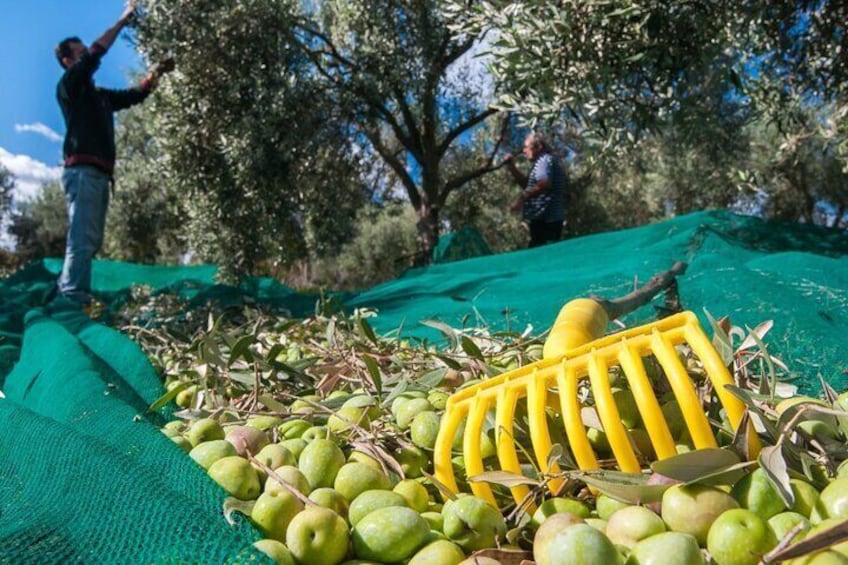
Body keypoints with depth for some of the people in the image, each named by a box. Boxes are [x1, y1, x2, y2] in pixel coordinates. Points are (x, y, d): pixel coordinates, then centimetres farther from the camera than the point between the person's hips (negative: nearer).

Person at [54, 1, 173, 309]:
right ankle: (74, 303, -20)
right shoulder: (68, 85, 5)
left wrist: (157, 72, 20)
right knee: (82, 239, -16)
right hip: (82, 171, -8)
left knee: (89, 241, 6)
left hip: (99, 174, 8)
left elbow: (135, 94, 31)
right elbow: (96, 53, -6)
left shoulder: (99, 95, 27)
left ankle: (67, 294, 8)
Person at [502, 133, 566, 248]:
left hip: (544, 219, -11)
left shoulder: (544, 160, -9)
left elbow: (544, 184, -27)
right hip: (550, 219, 11)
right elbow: (527, 184, 27)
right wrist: (512, 167, 17)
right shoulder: (544, 161, 23)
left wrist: (522, 198, -23)